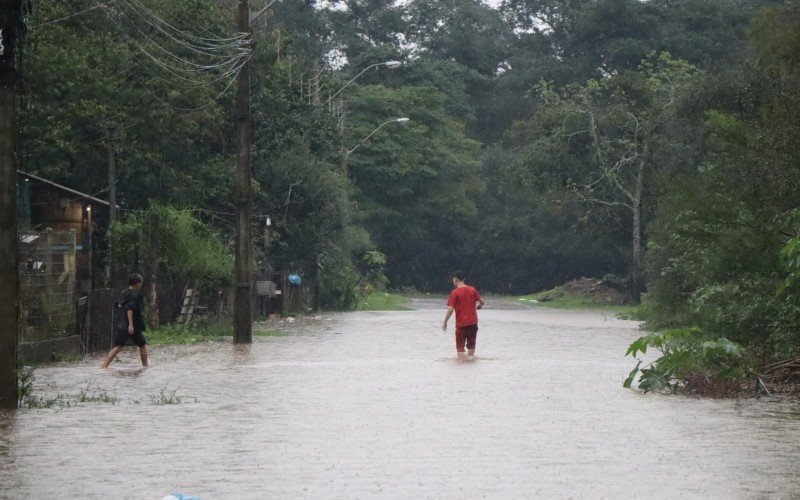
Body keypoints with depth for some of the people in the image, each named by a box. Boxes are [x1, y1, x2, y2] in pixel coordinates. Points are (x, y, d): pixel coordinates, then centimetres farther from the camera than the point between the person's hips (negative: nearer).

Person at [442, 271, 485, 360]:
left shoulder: (455, 293, -11)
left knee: (460, 346, 2)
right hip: (473, 322, 4)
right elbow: (483, 302, 7)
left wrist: (445, 322, -6)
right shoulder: (472, 290, 3)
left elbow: (450, 309, -15)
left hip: (461, 323, -4)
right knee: (471, 344, 17)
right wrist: (477, 306, 30)